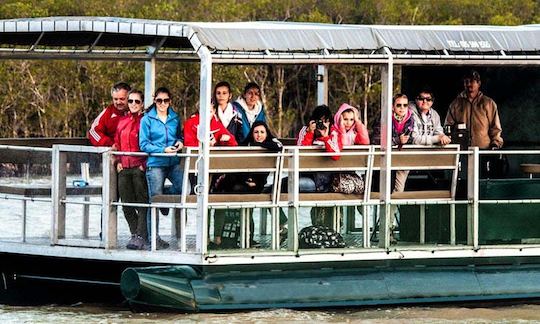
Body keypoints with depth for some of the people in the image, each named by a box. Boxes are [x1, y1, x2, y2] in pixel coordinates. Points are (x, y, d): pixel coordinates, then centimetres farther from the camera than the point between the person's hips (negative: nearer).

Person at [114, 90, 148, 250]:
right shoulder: (122, 121, 15)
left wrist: (144, 164, -12)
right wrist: (118, 161, 8)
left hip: (139, 168, -6)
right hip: (124, 168, 6)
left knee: (142, 203, -6)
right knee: (127, 204, 8)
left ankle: (140, 237, -5)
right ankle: (135, 233, 17)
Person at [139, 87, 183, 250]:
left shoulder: (175, 118, 12)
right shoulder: (147, 119, -1)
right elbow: (144, 144, -5)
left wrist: (180, 142, 2)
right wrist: (163, 150, -14)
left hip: (173, 163, 4)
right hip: (155, 164, -4)